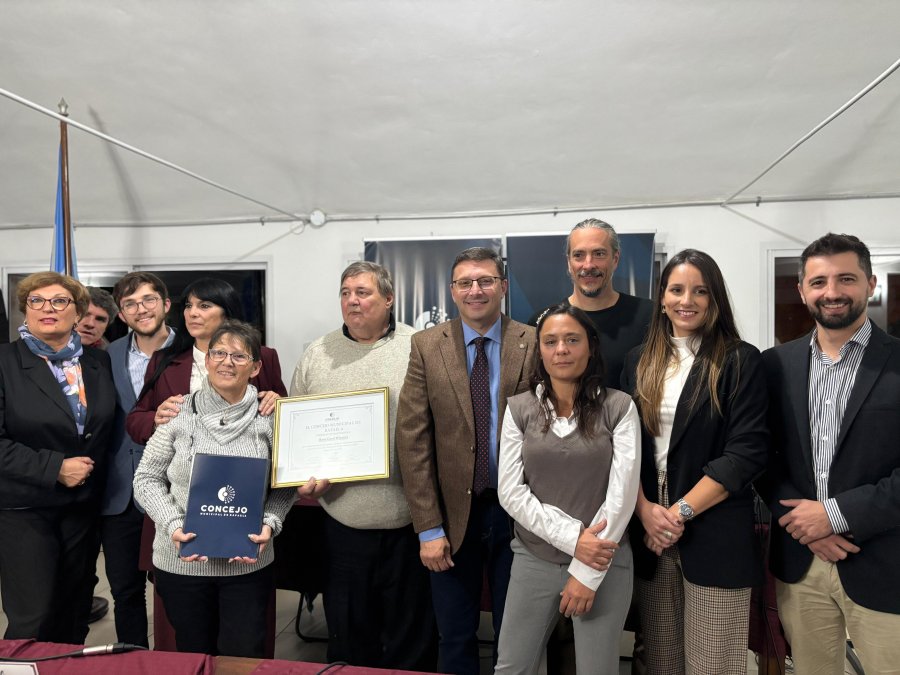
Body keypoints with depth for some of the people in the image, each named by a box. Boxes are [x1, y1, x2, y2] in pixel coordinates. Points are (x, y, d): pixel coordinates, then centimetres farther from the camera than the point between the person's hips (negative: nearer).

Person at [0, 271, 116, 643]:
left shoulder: (99, 362, 5)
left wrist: (95, 479, 0)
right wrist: (54, 468, -18)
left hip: (84, 506, 4)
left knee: (75, 614, 16)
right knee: (33, 620, 2)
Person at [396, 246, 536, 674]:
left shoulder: (534, 345, -5)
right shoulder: (427, 346, -4)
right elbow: (412, 438, -6)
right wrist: (428, 527, -9)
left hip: (516, 511, 0)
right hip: (454, 513, 1)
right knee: (455, 639, 17)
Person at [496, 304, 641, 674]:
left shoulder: (619, 407, -5)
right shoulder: (519, 408, 0)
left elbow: (623, 493, -9)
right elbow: (510, 492, -4)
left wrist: (587, 573, -10)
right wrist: (572, 537, -14)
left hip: (604, 561, -1)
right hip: (534, 559, 2)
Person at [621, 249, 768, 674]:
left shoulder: (740, 361, -3)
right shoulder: (640, 362, 8)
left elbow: (747, 451, -10)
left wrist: (681, 512, -13)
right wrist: (645, 510, -7)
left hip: (716, 536, -3)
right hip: (648, 529, 4)